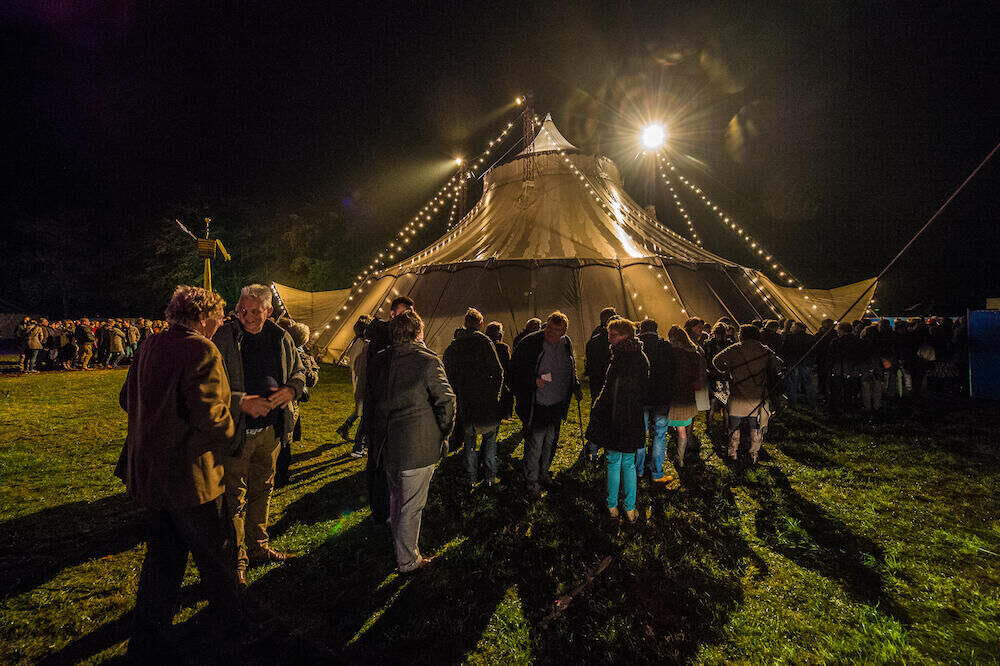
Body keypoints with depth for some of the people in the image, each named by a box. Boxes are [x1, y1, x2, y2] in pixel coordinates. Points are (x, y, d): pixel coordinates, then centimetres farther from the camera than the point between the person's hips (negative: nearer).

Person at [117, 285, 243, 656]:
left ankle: (147, 640, 30)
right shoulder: (202, 352, -20)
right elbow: (210, 414, -27)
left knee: (163, 552, 21)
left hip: (150, 469, 8)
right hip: (188, 473, -8)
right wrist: (228, 432, -7)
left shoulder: (150, 347, 6)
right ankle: (227, 608, 36)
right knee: (213, 546, 14)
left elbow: (127, 399, 14)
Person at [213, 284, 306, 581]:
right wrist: (242, 401, -26)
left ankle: (258, 547, 38)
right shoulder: (223, 338, -12)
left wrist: (291, 390, -9)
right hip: (236, 431, -5)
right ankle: (236, 560, 21)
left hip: (270, 429, 5)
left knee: (262, 490, 20)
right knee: (234, 498, 4)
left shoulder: (281, 339, 2)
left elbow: (299, 373, 12)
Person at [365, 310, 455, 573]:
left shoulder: (377, 361, 2)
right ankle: (407, 561, 22)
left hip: (387, 444, 6)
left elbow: (369, 402, 10)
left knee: (396, 495, 26)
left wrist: (375, 438, 20)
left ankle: (399, 545, 45)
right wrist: (443, 434, 3)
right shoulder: (428, 361, -17)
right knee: (412, 505, 7)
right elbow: (446, 401, -13)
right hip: (418, 446, -6)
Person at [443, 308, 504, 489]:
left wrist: (457, 398, 15)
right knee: (490, 440, 13)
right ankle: (490, 477, 16)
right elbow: (498, 372, -10)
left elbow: (448, 377, 8)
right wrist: (495, 394, 3)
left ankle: (471, 479, 17)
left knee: (469, 441, 14)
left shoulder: (452, 347, 5)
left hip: (464, 402, 3)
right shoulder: (484, 342, -9)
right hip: (485, 401, -3)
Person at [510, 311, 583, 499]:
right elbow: (516, 370, -12)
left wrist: (575, 387, 10)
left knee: (551, 442, 19)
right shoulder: (530, 343, -17)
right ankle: (532, 481, 18)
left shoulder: (566, 344, 2)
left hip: (557, 405, 6)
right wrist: (533, 381, -24)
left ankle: (544, 473, 39)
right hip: (537, 405, -6)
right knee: (534, 444, 1)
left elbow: (571, 369, 19)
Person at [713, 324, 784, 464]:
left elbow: (716, 361, -5)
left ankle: (733, 454, 16)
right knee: (755, 428, 13)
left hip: (738, 396, -1)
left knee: (734, 427, 11)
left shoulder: (734, 349, -3)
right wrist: (771, 385, 12)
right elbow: (779, 367, 2)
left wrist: (728, 371, 11)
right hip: (757, 396, 1)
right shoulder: (765, 350, 2)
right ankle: (754, 455, 18)